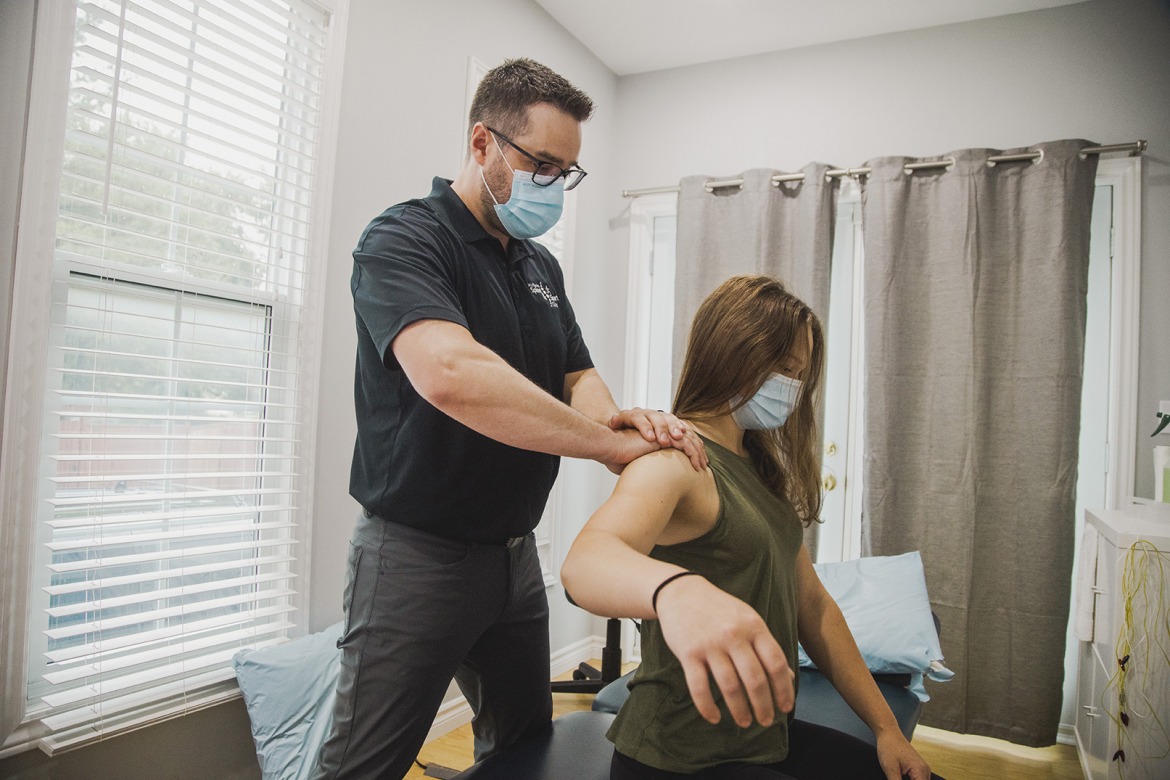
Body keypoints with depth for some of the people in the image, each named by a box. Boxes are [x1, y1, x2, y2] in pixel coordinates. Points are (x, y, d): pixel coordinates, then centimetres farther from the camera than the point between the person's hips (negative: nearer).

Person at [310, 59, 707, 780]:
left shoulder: (541, 266, 11)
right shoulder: (404, 238, -14)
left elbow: (577, 376, 10)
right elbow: (449, 375, -33)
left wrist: (613, 415, -16)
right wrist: (615, 446, -30)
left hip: (514, 552, 8)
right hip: (417, 554, -7)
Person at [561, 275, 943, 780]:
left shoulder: (761, 469, 10)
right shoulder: (673, 462, -18)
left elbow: (811, 604, 12)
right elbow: (582, 563, -39)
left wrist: (886, 727, 8)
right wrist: (676, 588, -60)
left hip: (767, 739, 8)